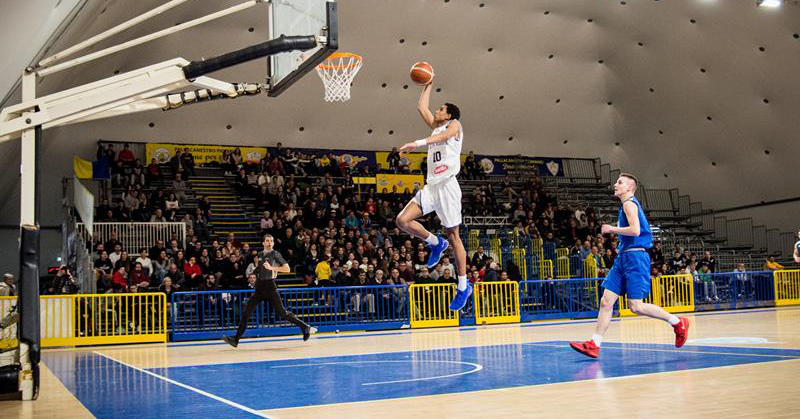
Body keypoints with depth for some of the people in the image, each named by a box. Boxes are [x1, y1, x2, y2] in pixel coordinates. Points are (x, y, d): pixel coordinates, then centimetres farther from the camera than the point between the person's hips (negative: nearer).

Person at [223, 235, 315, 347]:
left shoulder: (275, 254, -3)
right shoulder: (260, 255, 15)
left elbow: (287, 268, -12)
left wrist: (272, 268, -19)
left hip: (270, 287, -6)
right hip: (259, 287, 6)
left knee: (281, 312, -7)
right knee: (247, 312, 0)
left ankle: (305, 327, 4)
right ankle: (236, 339, 3)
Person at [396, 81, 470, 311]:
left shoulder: (454, 125, 3)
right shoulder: (436, 127, 24)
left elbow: (443, 137, -20)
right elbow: (421, 107, 30)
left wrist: (417, 143, -33)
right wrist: (428, 85, 34)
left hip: (447, 186, -7)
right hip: (431, 186, 7)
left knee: (453, 236, -4)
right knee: (403, 220, -9)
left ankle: (464, 286, 3)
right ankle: (436, 243, 13)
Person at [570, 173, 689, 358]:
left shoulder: (629, 203, -8)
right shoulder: (631, 205, 22)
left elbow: (635, 230, -21)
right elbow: (634, 230, 27)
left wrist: (612, 229, -11)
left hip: (634, 256, -10)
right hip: (624, 257, 10)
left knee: (636, 306, -10)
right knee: (606, 301, 2)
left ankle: (678, 322, 6)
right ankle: (594, 344, 1)